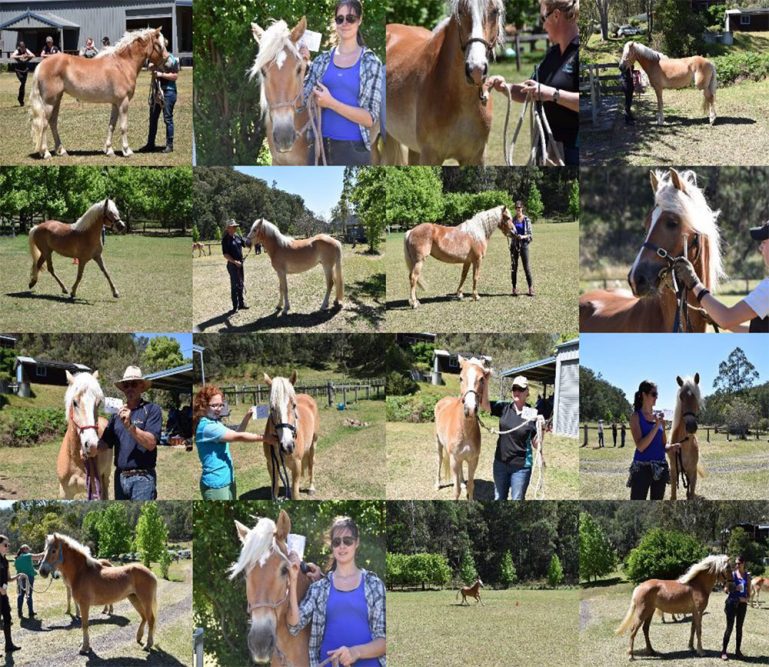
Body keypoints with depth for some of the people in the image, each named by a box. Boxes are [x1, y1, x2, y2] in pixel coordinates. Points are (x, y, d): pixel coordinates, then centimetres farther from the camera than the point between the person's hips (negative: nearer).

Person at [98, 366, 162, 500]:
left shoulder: (152, 410, -3)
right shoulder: (117, 412, 14)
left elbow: (151, 444, -14)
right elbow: (106, 443, 10)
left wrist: (129, 425, -24)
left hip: (142, 478, -6)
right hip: (120, 476, 6)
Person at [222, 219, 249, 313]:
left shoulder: (238, 237, 6)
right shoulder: (226, 239, -13)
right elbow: (225, 254, -17)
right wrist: (234, 262, -25)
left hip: (240, 263, 7)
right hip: (232, 264, -7)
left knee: (240, 284, 15)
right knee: (235, 285, -1)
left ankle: (241, 304, 26)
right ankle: (235, 306, 7)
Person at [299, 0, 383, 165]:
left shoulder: (371, 63, -3)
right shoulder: (322, 60, 7)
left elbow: (370, 118, -9)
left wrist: (331, 103, -19)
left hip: (353, 149, -3)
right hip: (320, 146, 3)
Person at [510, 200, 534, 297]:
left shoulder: (526, 220, -1)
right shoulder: (513, 219, 6)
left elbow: (530, 234, -2)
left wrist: (523, 237, -21)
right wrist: (512, 234, -12)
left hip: (524, 244, -3)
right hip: (514, 245, 3)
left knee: (526, 267, -3)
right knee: (514, 267, 4)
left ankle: (530, 288, 4)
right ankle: (514, 288, 10)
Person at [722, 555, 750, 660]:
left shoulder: (747, 576, 5)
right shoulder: (732, 574, -3)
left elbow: (748, 591, 8)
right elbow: (725, 590, -2)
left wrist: (746, 598, -13)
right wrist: (733, 588, -21)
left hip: (742, 603, 3)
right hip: (732, 603, -3)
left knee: (739, 628, 9)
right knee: (729, 627, -4)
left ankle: (738, 651, 16)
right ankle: (723, 651, 3)